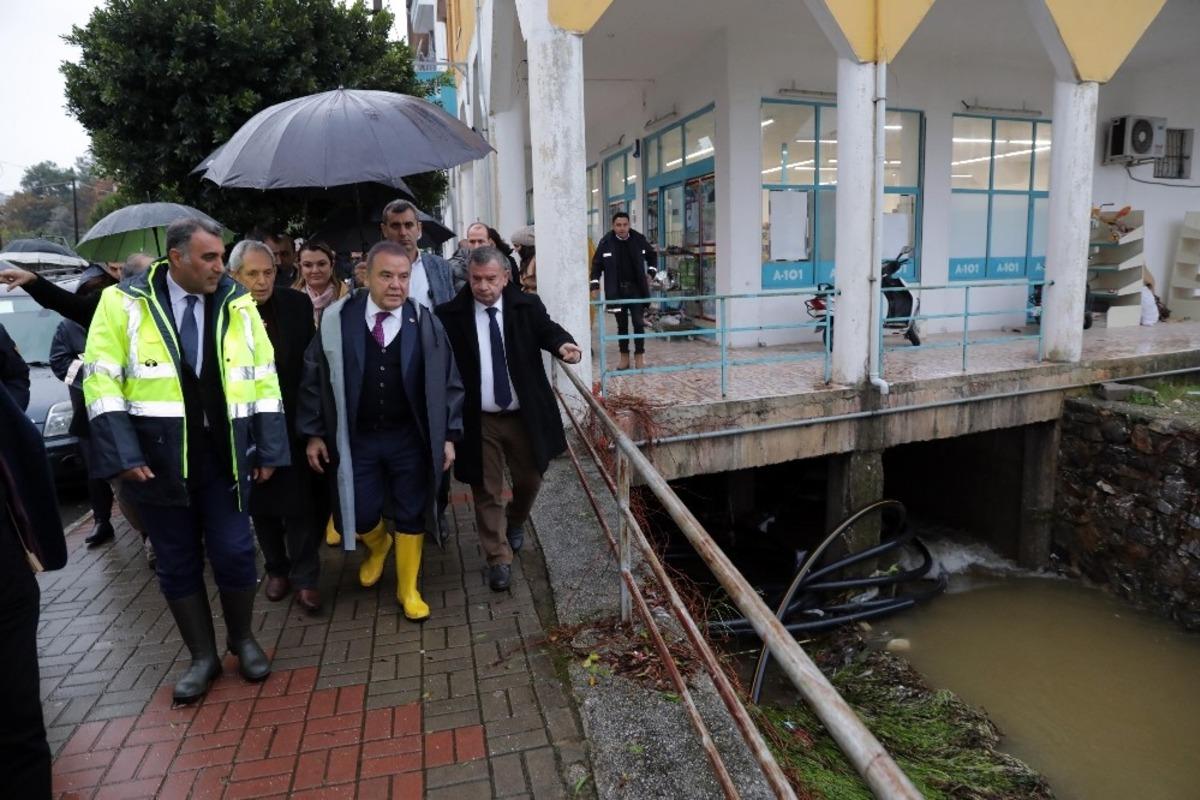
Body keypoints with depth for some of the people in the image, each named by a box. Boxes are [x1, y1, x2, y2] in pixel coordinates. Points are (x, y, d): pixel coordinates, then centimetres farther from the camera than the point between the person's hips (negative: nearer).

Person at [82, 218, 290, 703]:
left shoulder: (238, 303, 3)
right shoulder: (124, 302, -3)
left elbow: (264, 378, 4)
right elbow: (101, 379, -6)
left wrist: (269, 449, 1)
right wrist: (121, 453, -14)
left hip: (225, 456, 1)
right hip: (157, 458, 0)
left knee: (234, 553, 3)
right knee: (177, 563, 10)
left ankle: (243, 640, 28)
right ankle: (202, 656, 27)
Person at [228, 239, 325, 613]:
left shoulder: (297, 304, -6)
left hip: (293, 422, -1)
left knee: (300, 505, 4)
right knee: (260, 505, 16)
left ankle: (305, 577, 17)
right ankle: (276, 568, 35)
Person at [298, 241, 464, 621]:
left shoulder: (426, 324, -6)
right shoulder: (336, 319, -7)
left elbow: (449, 383, -1)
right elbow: (314, 379, 1)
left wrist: (449, 435, -3)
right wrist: (314, 433, 1)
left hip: (410, 438, 0)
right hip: (357, 438, 0)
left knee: (411, 516, 9)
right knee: (360, 514, 6)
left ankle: (408, 589, 30)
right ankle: (378, 546, 43)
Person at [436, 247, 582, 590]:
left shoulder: (527, 306, -3)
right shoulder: (450, 314, -7)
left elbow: (546, 329, -12)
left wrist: (563, 344, -34)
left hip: (523, 415, 2)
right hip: (479, 420, -1)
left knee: (529, 479, 17)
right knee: (486, 491, 6)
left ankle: (515, 522, 50)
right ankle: (499, 559, 22)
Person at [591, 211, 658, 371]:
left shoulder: (639, 239, -2)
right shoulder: (606, 242, -6)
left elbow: (652, 255, 15)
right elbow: (597, 264, 3)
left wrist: (651, 273, 3)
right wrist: (595, 286, -4)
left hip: (636, 288, 0)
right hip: (617, 291, 0)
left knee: (638, 323, -1)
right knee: (622, 324, 8)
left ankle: (639, 357, 9)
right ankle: (624, 358, 18)